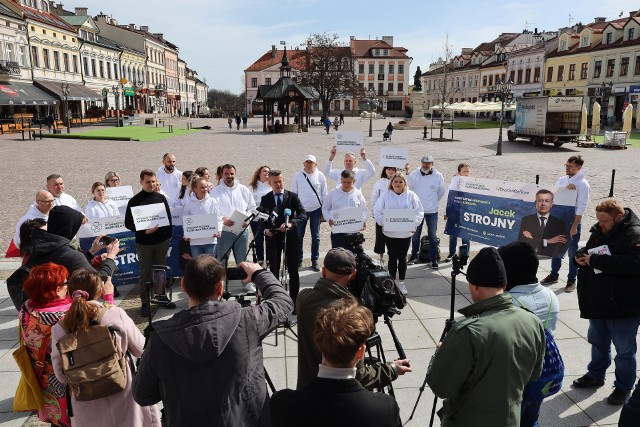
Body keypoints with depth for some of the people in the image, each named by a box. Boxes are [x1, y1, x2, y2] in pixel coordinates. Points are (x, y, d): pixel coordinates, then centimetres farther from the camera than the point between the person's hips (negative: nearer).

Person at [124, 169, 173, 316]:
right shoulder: (135, 201, -5)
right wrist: (144, 231, -18)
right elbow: (128, 223, -5)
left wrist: (168, 236, 8)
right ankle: (145, 303, 14)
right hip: (144, 243, -3)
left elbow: (168, 217, 12)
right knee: (145, 273, 5)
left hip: (162, 241, 3)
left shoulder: (161, 198, 4)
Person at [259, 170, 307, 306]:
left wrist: (291, 223, -26)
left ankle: (294, 301, 13)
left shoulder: (292, 196, 0)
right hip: (273, 238, 1)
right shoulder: (265, 199, 5)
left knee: (293, 271, 4)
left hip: (290, 237, -1)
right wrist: (265, 230, -14)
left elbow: (303, 214, -9)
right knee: (273, 271, 9)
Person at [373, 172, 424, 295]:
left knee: (402, 258, 11)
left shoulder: (411, 195, 0)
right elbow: (377, 211, 0)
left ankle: (401, 282, 25)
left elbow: (419, 211, 1)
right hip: (390, 233, -1)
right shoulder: (385, 195, -1)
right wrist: (383, 223, -12)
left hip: (406, 233, 1)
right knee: (392, 258, 8)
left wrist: (413, 223, -12)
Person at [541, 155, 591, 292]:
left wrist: (574, 227, -15)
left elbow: (581, 208, -13)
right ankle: (554, 275, 30)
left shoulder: (582, 184, -11)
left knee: (572, 252, 6)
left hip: (573, 221, -5)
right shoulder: (561, 180, 5)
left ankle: (571, 280, 19)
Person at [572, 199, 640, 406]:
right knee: (598, 342, 23)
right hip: (598, 302, 8)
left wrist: (596, 260, -30)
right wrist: (581, 256, -6)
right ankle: (595, 375, 42)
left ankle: (623, 387, 27)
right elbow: (588, 250, 19)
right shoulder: (599, 230, 5)